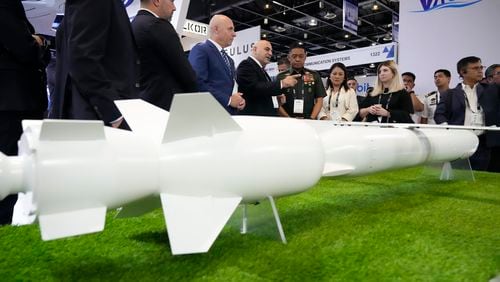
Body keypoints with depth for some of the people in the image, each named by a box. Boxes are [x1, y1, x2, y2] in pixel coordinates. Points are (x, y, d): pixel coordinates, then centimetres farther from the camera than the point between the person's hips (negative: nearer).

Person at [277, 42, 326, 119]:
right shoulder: (281, 77, 6)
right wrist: (289, 119, -11)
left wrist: (311, 119, -7)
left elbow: (319, 100, 7)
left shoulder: (314, 76, 10)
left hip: (308, 121, 1)